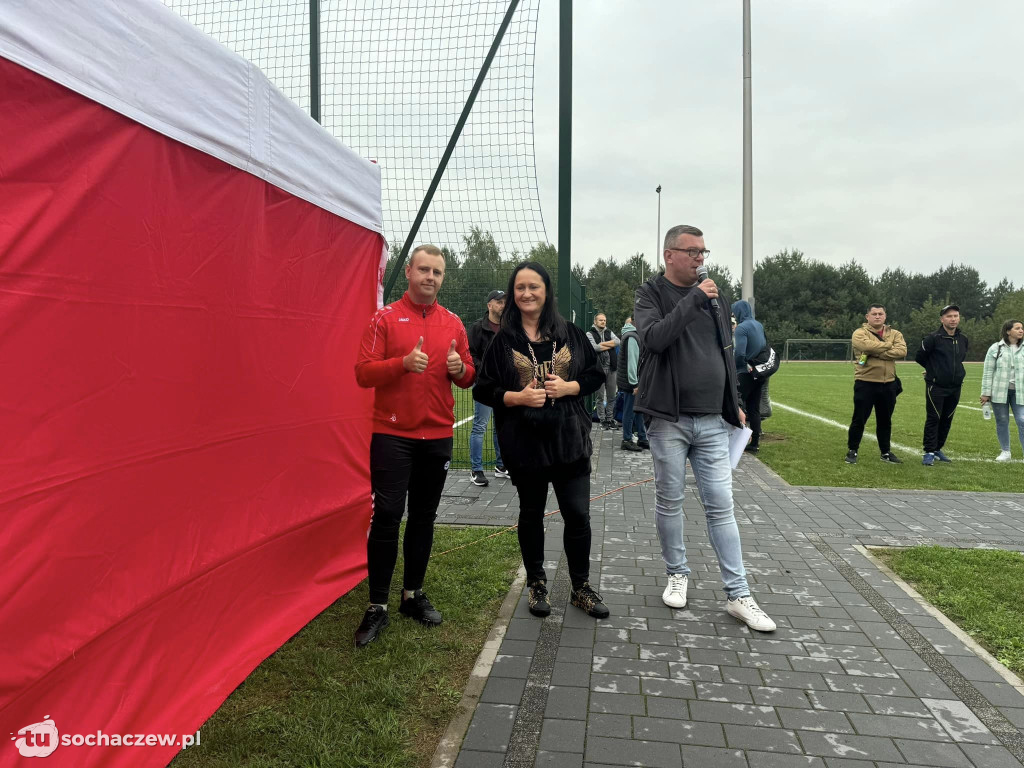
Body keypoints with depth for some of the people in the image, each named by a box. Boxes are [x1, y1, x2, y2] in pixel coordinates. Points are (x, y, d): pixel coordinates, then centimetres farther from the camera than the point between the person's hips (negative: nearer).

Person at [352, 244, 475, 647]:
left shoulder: (453, 323, 9)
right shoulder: (385, 319, -1)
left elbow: (469, 377, 13)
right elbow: (362, 373, -7)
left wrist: (460, 368, -11)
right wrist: (403, 363, -23)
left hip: (437, 436, 4)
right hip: (392, 435, -3)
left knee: (424, 517, 11)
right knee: (386, 516, -4)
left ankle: (413, 595, 25)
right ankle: (377, 607, 8)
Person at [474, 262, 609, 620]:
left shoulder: (570, 334, 3)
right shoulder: (503, 341, 0)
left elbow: (596, 374, 8)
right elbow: (483, 390, 0)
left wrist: (569, 387, -11)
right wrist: (517, 397, -16)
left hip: (569, 439, 1)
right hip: (524, 442, 0)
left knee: (578, 514, 3)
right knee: (531, 513, 14)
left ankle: (581, 587, 23)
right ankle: (537, 585, 31)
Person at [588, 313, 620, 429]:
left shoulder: (609, 332, 14)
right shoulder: (590, 334, 1)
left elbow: (618, 341, -4)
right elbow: (594, 347, -16)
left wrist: (603, 344, -10)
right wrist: (610, 345, -4)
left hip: (610, 368, 4)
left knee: (611, 396, 7)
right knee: (600, 397, 2)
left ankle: (610, 418, 15)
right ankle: (602, 419, 9)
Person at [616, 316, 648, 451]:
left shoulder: (629, 335, 16)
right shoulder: (631, 337, -17)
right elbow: (631, 361, -21)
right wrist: (634, 383, -20)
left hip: (631, 382, 10)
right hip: (630, 383, -10)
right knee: (630, 411, -2)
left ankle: (642, 439, 21)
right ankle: (627, 440, 6)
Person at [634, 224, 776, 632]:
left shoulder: (715, 297, 12)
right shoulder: (650, 294, -1)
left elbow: (725, 352, 18)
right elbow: (653, 338, -21)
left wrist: (734, 404, 15)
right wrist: (694, 299, -20)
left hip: (713, 421, 3)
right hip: (668, 419, -3)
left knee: (721, 506, 4)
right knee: (669, 502, 8)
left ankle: (738, 594, 9)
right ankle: (677, 575, 27)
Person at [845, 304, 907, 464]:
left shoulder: (895, 334, 9)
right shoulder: (859, 333, -3)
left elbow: (901, 351, -9)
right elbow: (868, 346, -24)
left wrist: (875, 353, -18)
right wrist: (889, 345, -9)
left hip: (888, 385, 4)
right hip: (865, 384, -4)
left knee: (885, 420, 14)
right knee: (859, 419, 2)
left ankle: (886, 452, 27)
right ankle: (852, 451, 14)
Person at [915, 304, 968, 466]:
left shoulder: (963, 340, 6)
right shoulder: (933, 338, -12)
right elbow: (919, 357, -1)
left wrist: (958, 371, 12)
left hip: (955, 387, 5)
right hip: (936, 387, -5)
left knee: (947, 419, 11)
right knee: (933, 419, -4)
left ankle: (937, 448, 23)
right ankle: (929, 452, 1)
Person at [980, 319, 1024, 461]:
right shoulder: (996, 348, 1)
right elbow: (988, 371, 1)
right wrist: (985, 392, -2)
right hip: (999, 391, -1)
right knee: (1002, 421, 8)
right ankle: (1005, 452, 22)